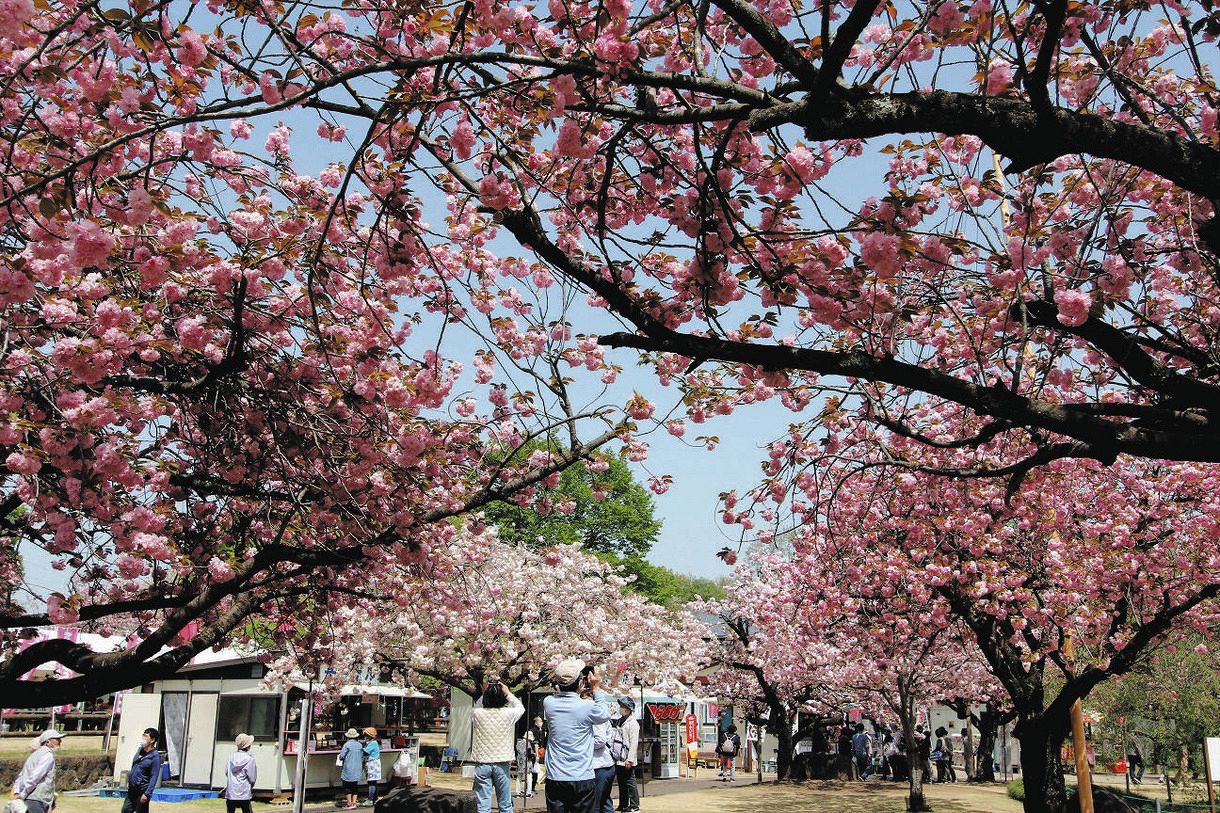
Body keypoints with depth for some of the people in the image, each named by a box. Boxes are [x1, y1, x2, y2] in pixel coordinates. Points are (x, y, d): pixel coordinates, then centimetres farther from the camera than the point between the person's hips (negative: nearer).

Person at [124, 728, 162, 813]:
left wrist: (147, 794, -23)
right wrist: (129, 781, 21)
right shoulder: (140, 750, 5)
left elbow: (154, 777, -19)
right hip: (132, 789, 8)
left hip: (142, 791, -8)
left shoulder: (155, 756, -18)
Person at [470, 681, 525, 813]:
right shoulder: (508, 714, -8)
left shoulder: (477, 714, -7)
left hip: (482, 764, 0)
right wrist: (508, 693, 19)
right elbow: (521, 707, 15)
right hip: (501, 764, 0)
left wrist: (484, 693, 14)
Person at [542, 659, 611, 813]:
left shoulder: (548, 703, -3)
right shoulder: (587, 706, -13)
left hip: (554, 779, 3)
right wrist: (596, 689, 15)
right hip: (582, 779, -3)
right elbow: (604, 715, 9)